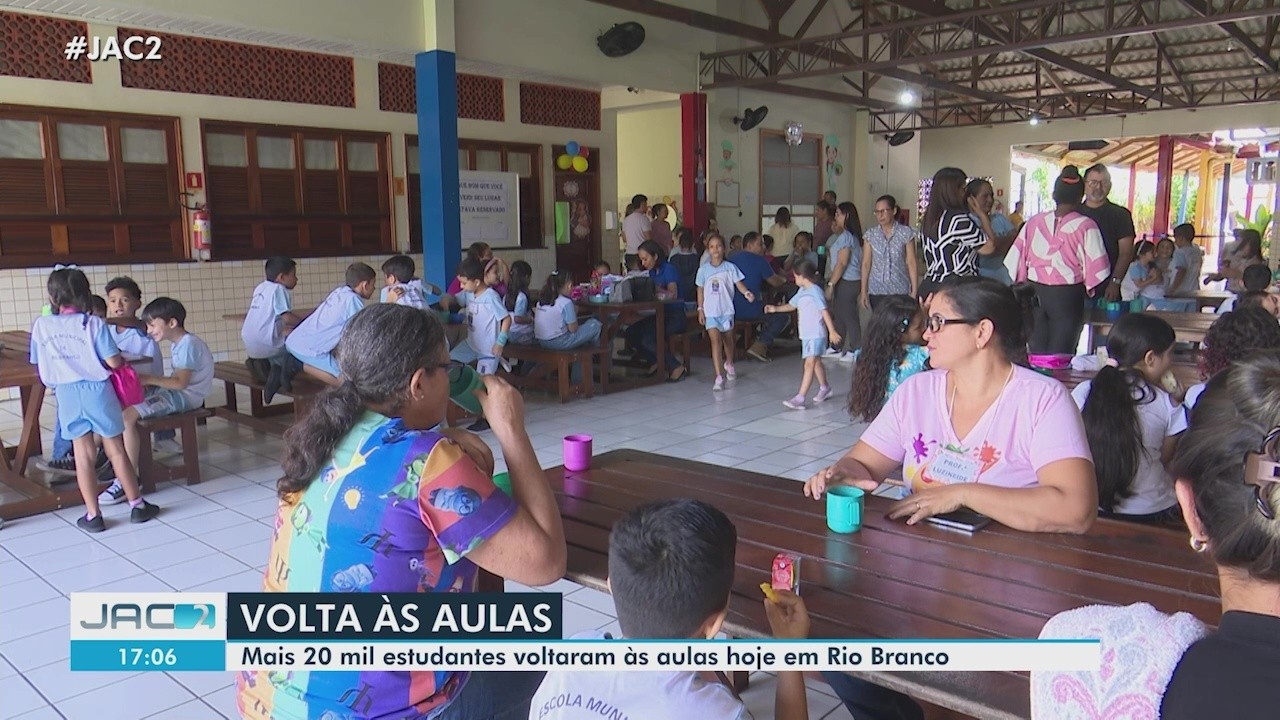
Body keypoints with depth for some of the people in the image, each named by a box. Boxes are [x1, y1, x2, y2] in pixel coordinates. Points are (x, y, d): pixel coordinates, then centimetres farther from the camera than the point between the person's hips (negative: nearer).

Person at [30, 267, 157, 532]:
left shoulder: (41, 325, 0)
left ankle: (93, 515, 12)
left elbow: (39, 365, 6)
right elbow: (113, 362, -12)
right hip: (97, 390, -2)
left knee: (83, 454, 8)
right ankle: (137, 505, 16)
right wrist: (123, 359, 10)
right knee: (116, 450, 8)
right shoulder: (94, 323, -9)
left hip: (66, 393, 2)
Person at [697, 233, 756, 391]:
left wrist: (746, 293, -22)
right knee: (715, 340, -14)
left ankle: (729, 364, 47)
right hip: (710, 311, -1)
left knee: (728, 339, 17)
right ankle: (719, 377, -16)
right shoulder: (703, 269, 1)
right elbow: (700, 290, 6)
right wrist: (700, 309, 2)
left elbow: (738, 283, -2)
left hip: (727, 309, 1)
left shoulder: (730, 267, 0)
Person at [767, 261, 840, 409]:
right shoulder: (802, 291, 11)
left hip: (816, 334, -10)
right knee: (816, 362, 22)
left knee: (809, 364, -12)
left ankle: (801, 398, -17)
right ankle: (824, 388, 40)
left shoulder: (815, 291, -15)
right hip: (806, 334, 10)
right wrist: (776, 309, 14)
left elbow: (825, 311, -18)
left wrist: (832, 331, -20)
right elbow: (791, 305, 25)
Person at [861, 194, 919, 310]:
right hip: (876, 291, 2)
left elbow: (911, 263, -1)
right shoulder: (871, 234, 4)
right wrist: (863, 291, 4)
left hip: (900, 291, -2)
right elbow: (866, 263, 6)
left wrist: (914, 292, -4)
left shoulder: (905, 233, -1)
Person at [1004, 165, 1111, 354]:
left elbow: (1017, 259, 2)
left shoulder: (1034, 222, 0)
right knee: (1061, 354, 4)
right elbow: (1096, 267, -9)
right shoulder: (1085, 226, -9)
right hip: (1068, 295, -3)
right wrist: (1089, 290, 10)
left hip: (1035, 293, 3)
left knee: (1036, 351, 12)